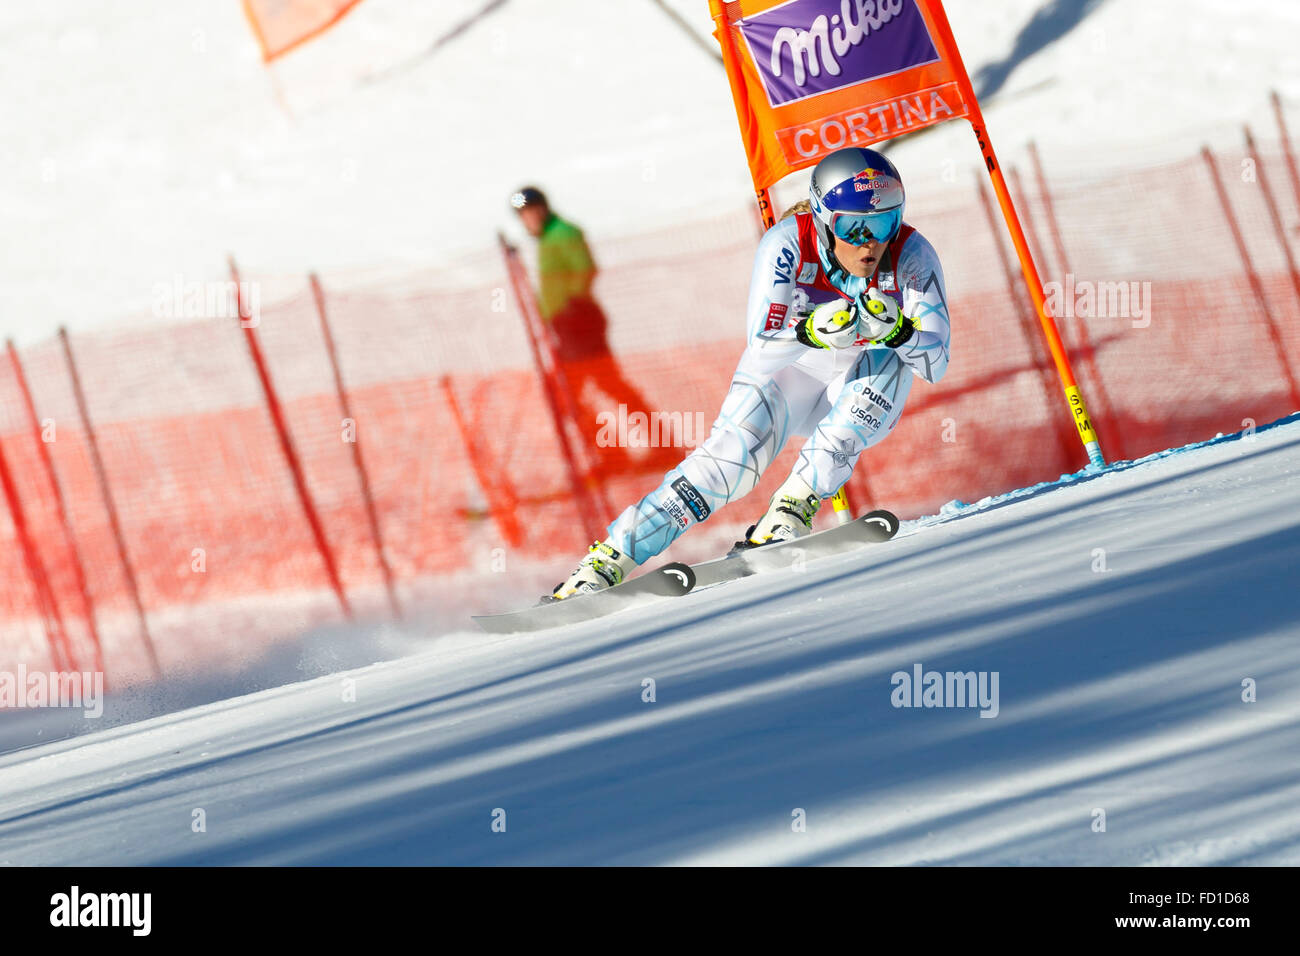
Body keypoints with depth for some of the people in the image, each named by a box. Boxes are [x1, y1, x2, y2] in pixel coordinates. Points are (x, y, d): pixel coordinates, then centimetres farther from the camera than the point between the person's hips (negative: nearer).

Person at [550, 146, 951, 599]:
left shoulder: (911, 255, -23)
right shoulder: (787, 243, -25)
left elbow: (935, 364, -25)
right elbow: (761, 353, -29)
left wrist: (896, 330, -46)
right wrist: (812, 332, -49)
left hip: (863, 407, 1)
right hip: (787, 376, -1)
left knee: (887, 362, -31)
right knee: (731, 461, -25)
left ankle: (794, 507, -27)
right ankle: (608, 558, -18)